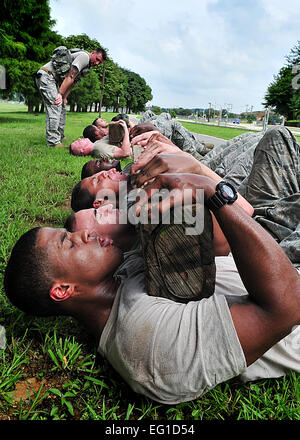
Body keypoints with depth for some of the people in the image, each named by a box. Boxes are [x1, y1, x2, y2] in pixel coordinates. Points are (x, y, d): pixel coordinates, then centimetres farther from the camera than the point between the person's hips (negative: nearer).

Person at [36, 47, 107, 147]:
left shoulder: (87, 67, 16)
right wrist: (60, 94, -23)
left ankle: (60, 138, 17)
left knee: (62, 108, 11)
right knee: (55, 107, -18)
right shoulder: (84, 56, -15)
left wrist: (64, 98, 2)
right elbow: (70, 77, -21)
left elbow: (73, 83, 12)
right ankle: (53, 142, -21)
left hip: (54, 80, 11)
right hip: (46, 75, -10)